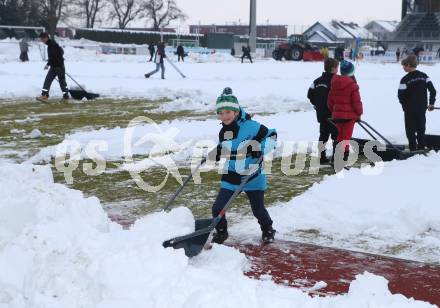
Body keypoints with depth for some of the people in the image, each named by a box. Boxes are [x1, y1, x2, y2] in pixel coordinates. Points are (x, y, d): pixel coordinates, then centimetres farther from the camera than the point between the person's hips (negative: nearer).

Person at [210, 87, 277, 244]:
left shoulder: (250, 126, -17)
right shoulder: (223, 133, 3)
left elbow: (272, 136, -10)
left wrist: (261, 149, -25)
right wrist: (216, 154, 1)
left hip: (252, 176, -4)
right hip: (231, 176, 4)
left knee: (258, 210, 8)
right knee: (218, 208, -3)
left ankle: (267, 230, 37)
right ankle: (221, 232, 23)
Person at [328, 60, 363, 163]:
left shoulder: (334, 83, 4)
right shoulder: (352, 85, -15)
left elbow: (330, 100, 11)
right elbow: (356, 101, -12)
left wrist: (333, 111, 22)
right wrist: (359, 113, 2)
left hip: (337, 114, 6)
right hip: (349, 115, -6)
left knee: (339, 136, 17)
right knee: (346, 137, -1)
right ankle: (344, 156, -2)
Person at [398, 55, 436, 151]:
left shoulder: (405, 80, -16)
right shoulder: (424, 76, 0)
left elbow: (401, 96, -13)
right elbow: (433, 90, -1)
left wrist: (405, 105, 6)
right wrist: (431, 103, 11)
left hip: (410, 110, -5)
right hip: (422, 108, 5)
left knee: (411, 131, 6)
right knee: (421, 130, 15)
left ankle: (413, 150, 4)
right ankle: (421, 149, 18)